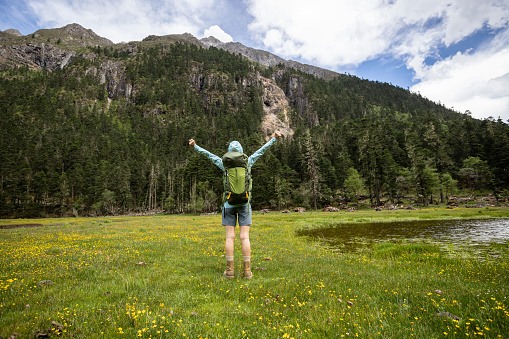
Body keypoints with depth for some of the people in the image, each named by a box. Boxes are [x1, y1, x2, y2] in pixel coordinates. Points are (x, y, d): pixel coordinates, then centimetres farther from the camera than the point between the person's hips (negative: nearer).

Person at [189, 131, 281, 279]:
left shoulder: (225, 164, 0)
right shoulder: (248, 162, 1)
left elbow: (209, 155, 12)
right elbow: (261, 150, 11)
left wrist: (195, 146, 25)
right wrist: (274, 139, 22)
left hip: (229, 204, 0)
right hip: (244, 204, 0)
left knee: (230, 237, 2)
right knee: (244, 238, 0)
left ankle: (230, 270, 4)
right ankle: (247, 271, 2)